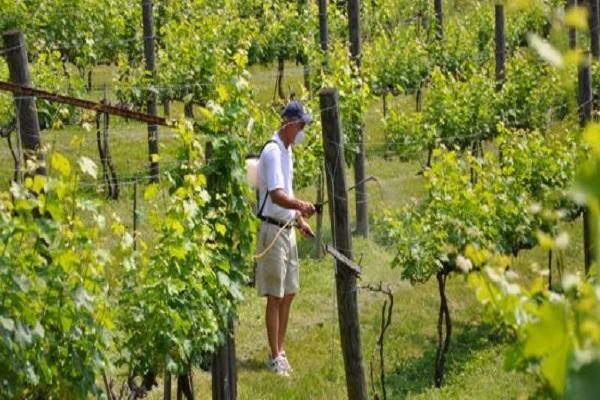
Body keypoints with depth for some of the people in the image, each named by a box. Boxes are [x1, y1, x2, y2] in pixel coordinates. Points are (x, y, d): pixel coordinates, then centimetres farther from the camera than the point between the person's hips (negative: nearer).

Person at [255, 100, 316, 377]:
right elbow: (276, 195, -30)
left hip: (287, 228, 10)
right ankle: (275, 357, 3)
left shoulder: (287, 150, 12)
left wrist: (300, 220, 26)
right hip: (272, 230, -10)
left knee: (288, 294, 15)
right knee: (275, 297, -4)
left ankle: (280, 351, 24)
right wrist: (300, 206, -44)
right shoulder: (272, 152, -18)